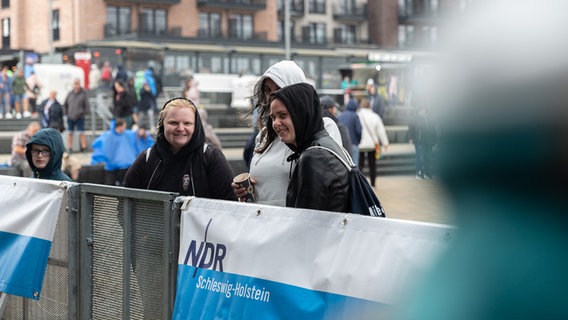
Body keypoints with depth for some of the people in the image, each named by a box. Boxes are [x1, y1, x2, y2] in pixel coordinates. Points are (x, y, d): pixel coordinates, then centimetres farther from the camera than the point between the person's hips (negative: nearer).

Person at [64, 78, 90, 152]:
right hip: (70, 118, 3)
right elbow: (65, 104, 19)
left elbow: (87, 106, -1)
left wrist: (83, 113, -9)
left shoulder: (83, 94, -3)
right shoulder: (70, 94, 7)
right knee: (70, 133, 6)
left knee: (81, 133, -7)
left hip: (80, 118, -3)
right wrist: (65, 112, 9)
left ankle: (83, 147, -2)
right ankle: (70, 148, 13)